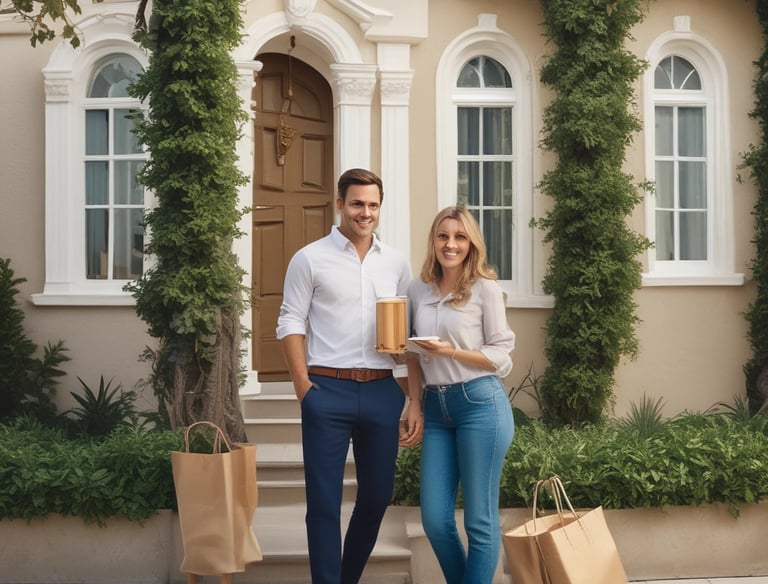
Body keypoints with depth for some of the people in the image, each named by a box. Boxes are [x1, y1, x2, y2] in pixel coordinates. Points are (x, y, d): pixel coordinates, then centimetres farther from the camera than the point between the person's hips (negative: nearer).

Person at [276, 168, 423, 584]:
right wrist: (303, 388, -11)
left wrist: (416, 400, 4)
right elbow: (291, 324, -2)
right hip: (328, 391, -4)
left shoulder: (396, 264, 10)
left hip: (382, 391, 4)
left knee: (377, 495, 13)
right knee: (324, 501, 2)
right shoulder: (310, 259, 1)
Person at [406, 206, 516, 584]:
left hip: (481, 403, -5)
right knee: (434, 519, 6)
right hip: (436, 407, 5)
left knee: (480, 519, 3)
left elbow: (500, 355, -5)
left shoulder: (485, 288, -4)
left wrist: (452, 352, -18)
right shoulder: (418, 290, 10)